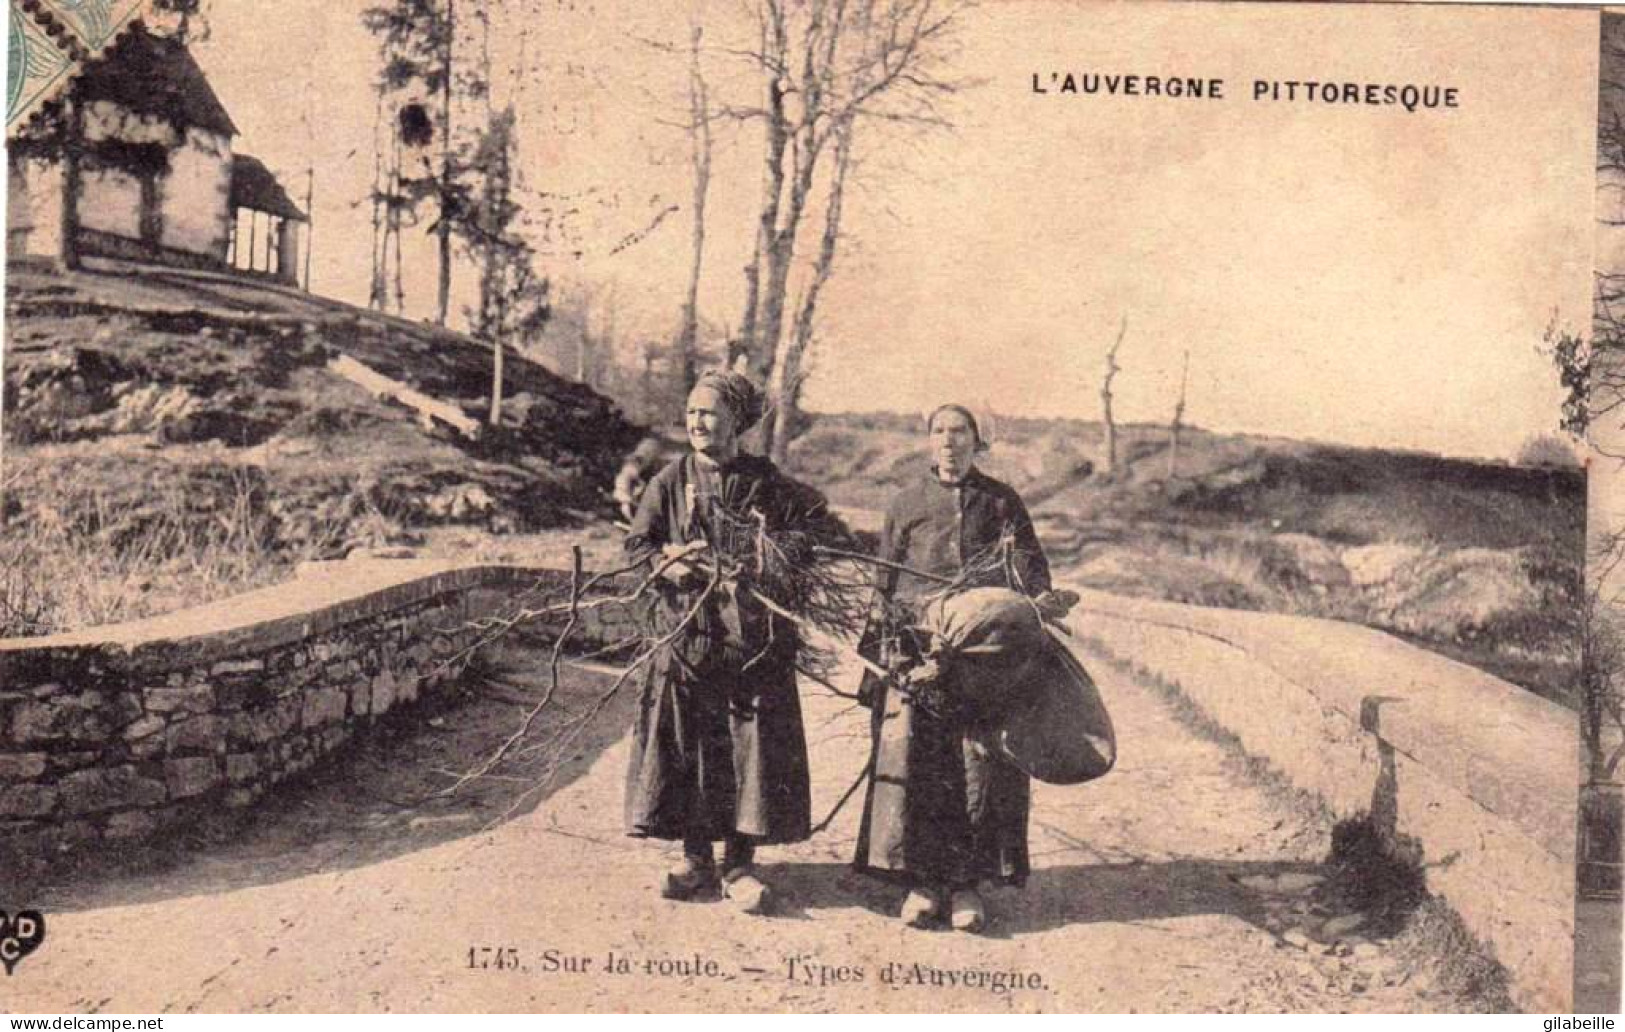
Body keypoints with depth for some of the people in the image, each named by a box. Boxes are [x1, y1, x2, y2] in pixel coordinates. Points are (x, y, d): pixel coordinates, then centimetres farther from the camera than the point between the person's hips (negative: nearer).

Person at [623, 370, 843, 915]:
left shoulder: (768, 484, 5)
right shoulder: (670, 481, 8)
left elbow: (827, 531, 6)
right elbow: (637, 544, 6)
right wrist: (672, 565, -13)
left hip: (756, 640, -1)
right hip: (686, 636, 1)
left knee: (754, 744, -1)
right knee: (685, 745, 3)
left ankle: (739, 864, 11)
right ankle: (697, 859, 18)